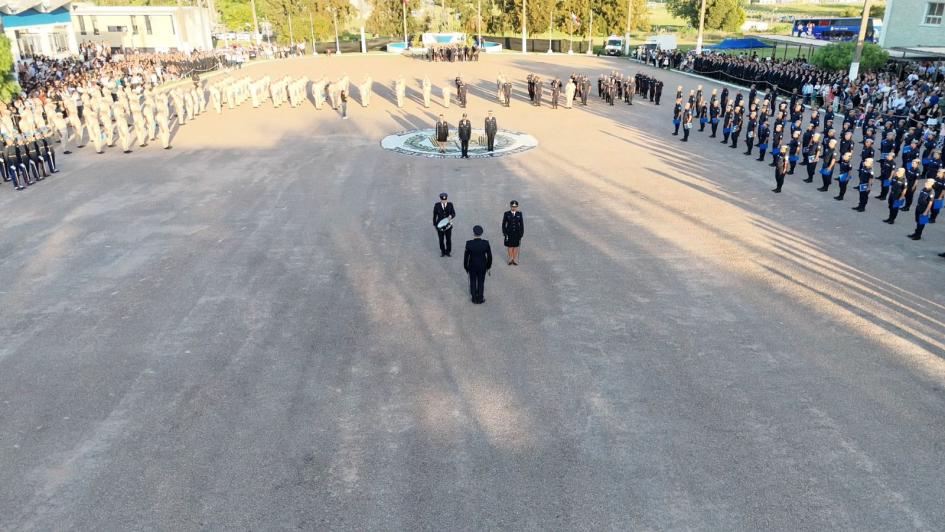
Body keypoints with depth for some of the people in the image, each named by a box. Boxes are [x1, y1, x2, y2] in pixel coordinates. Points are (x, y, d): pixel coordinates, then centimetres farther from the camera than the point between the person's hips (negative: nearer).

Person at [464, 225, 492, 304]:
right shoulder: (486, 243, -21)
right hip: (482, 267, 0)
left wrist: (465, 266, 4)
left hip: (472, 266, 0)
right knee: (481, 283, 16)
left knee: (473, 282, 18)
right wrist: (489, 265, 7)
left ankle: (474, 299, 29)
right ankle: (480, 299, 27)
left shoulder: (469, 243, -22)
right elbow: (489, 256, -11)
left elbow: (466, 256, -13)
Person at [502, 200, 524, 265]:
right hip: (509, 233, -1)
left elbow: (521, 224, 0)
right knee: (510, 246, 7)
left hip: (517, 233, 1)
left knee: (515, 246, 9)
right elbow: (503, 224, -2)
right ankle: (510, 259, 21)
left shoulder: (519, 214, -4)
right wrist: (504, 233, -7)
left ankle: (514, 260, 20)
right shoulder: (506, 214, -7)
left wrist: (521, 233, -4)